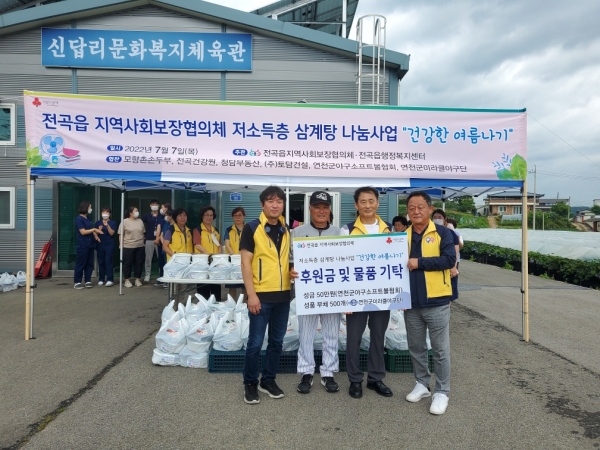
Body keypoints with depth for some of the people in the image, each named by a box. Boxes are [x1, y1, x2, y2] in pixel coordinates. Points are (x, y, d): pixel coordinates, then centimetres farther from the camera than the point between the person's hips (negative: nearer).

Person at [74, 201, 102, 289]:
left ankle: (88, 281, 14)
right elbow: (83, 232, -17)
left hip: (90, 245, 8)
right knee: (80, 264, -2)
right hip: (82, 246, -8)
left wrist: (95, 235, 2)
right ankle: (77, 282, 5)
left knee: (89, 264, 8)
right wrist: (94, 229, -14)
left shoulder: (87, 218, 15)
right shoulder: (79, 219, -10)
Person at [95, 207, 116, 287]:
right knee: (101, 263, 6)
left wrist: (107, 226, -21)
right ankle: (101, 279, 13)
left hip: (109, 246, -3)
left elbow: (112, 233, -8)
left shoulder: (113, 223, 2)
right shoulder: (98, 223, 9)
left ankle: (110, 280, -5)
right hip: (100, 245, 3)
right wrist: (99, 230, -12)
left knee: (108, 262, -6)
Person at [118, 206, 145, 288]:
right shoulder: (124, 222, -5)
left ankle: (137, 279, 18)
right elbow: (121, 235, -5)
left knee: (139, 263, 7)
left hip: (140, 247, 4)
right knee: (127, 263, 3)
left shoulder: (140, 221, 9)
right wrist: (121, 245, -8)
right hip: (128, 247, -4)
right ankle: (127, 280, 11)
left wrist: (142, 242, 11)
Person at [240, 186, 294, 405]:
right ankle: (250, 383, 21)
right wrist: (251, 294, -15)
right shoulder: (251, 228, -7)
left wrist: (294, 271, -3)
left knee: (277, 341, 13)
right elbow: (245, 263, -10)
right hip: (261, 295, -5)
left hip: (283, 295, 5)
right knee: (255, 342, 3)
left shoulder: (287, 230, 9)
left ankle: (268, 380, 29)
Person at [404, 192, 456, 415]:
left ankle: (442, 392, 19)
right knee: (416, 348, 15)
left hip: (436, 301, -4)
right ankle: (421, 384, 32)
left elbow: (449, 259, -16)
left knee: (440, 350, 6)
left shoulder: (442, 232, -4)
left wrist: (419, 262, -19)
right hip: (411, 302, 4)